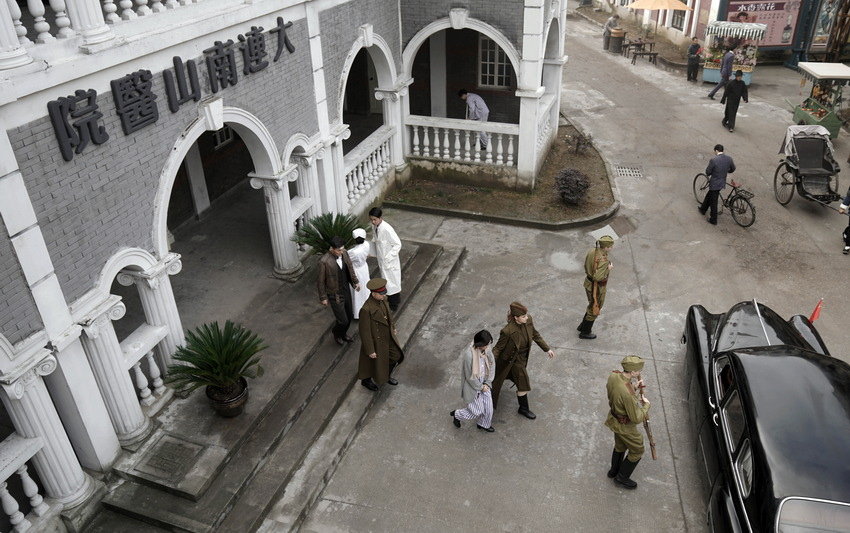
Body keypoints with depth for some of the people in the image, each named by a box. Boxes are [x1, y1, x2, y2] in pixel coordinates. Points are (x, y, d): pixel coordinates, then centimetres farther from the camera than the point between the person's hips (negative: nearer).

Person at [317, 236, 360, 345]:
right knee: (343, 321, 1)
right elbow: (320, 281, -16)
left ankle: (343, 334, 50)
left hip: (346, 291, 6)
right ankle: (336, 333, 36)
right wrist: (323, 298, -9)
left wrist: (355, 282, 8)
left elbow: (350, 268, 11)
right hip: (335, 295, -6)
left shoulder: (344, 253, -9)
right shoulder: (324, 261, -28)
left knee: (349, 316, 21)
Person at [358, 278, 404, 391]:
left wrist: (392, 326, 21)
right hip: (375, 341, -7)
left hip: (387, 336, 7)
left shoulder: (382, 299, -14)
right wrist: (370, 351, -19)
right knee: (374, 363, 19)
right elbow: (364, 332, -27)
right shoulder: (366, 310, -37)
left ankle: (386, 376, 48)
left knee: (396, 356, 20)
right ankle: (366, 380, 50)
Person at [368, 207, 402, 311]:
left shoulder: (387, 229, -30)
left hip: (389, 260, -7)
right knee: (385, 279, 23)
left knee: (391, 280, 9)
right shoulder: (374, 226, -7)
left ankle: (394, 302, 27)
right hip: (381, 259, 7)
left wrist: (388, 258, -24)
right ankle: (389, 298, 43)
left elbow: (397, 244, -24)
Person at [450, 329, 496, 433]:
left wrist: (487, 383, -5)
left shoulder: (487, 349, -13)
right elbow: (470, 377, -23)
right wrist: (480, 387, -11)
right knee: (477, 410, 8)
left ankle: (484, 424, 46)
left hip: (484, 383, 6)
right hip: (472, 386, -6)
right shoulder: (469, 355, -34)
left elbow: (492, 366, 1)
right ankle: (456, 414, 34)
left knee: (488, 407, 16)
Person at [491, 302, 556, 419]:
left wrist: (547, 349, 6)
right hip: (514, 360, -6)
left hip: (523, 356, 6)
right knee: (523, 384, 4)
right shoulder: (507, 331, -36)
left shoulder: (528, 320, -18)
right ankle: (523, 409, 32)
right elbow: (498, 348, -22)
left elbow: (535, 335, 0)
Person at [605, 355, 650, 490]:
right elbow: (637, 418, -28)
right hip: (625, 426, -7)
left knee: (620, 446, 31)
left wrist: (634, 388, -4)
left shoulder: (613, 376, -17)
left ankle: (614, 471, 52)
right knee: (637, 451, 20)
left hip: (615, 418, 7)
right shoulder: (628, 394, -42)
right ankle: (622, 477, 36)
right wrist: (646, 405, -12)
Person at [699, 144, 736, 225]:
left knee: (713, 202, 7)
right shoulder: (729, 159, -4)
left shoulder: (713, 160, -23)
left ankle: (713, 220, 18)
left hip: (714, 183, -7)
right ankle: (703, 209, 47)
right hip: (722, 183, 7)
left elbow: (708, 172, -14)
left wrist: (709, 175, 9)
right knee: (709, 196, 28)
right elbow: (733, 169, 11)